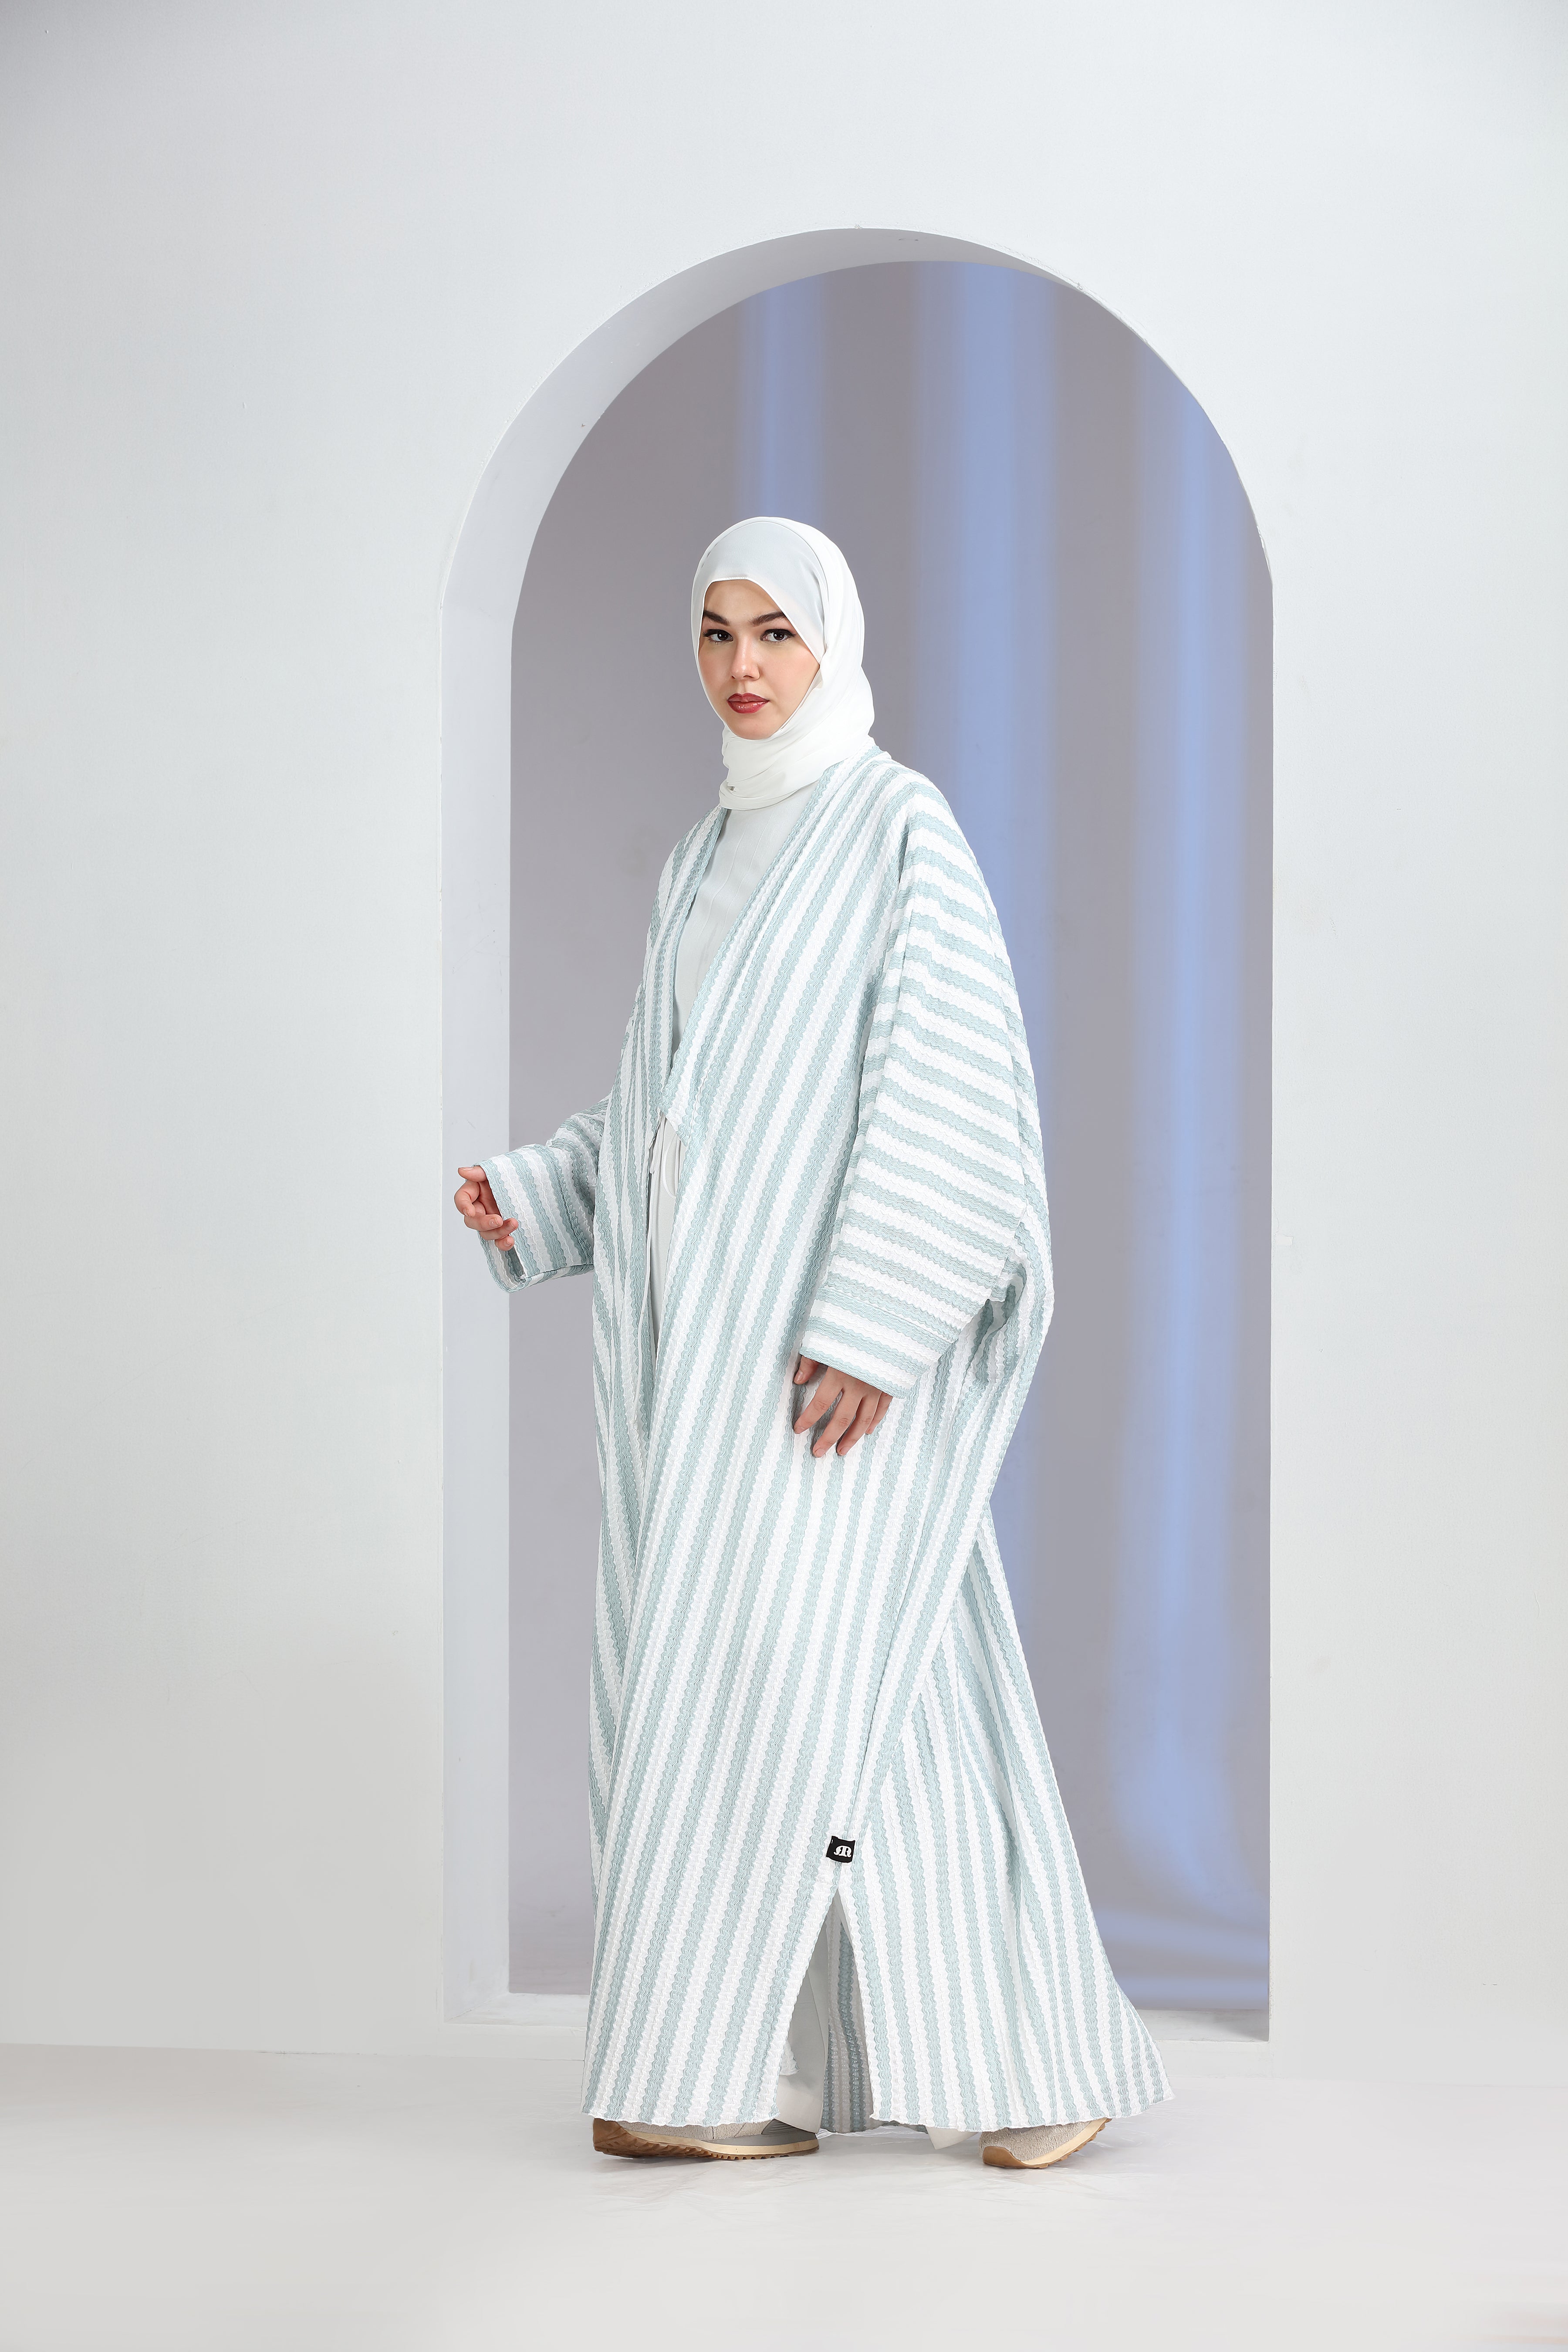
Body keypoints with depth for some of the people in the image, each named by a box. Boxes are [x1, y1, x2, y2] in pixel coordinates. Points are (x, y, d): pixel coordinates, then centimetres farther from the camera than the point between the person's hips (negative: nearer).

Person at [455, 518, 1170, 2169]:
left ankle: (723, 2071, -4)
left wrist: (869, 1321, -21)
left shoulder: (901, 828, -5)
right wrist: (530, 1199, 5)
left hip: (828, 1317, -8)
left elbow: (946, 1086, -13)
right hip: (705, 1325, 8)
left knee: (770, 1660, -12)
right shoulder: (709, 861, 18)